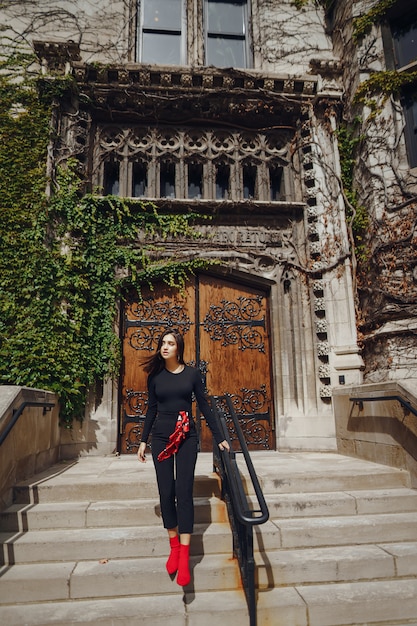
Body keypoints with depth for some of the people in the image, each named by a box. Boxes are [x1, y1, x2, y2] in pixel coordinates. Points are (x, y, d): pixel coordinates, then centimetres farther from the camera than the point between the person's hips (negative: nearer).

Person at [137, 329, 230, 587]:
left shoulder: (192, 373, -1)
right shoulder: (155, 375, 3)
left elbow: (205, 407, 3)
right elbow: (151, 409, 11)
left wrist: (219, 437, 3)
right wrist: (143, 441, 10)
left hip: (187, 437, -2)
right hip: (161, 437, 2)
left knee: (184, 492, -7)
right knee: (166, 493, 4)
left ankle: (184, 557, -2)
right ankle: (174, 547, 21)